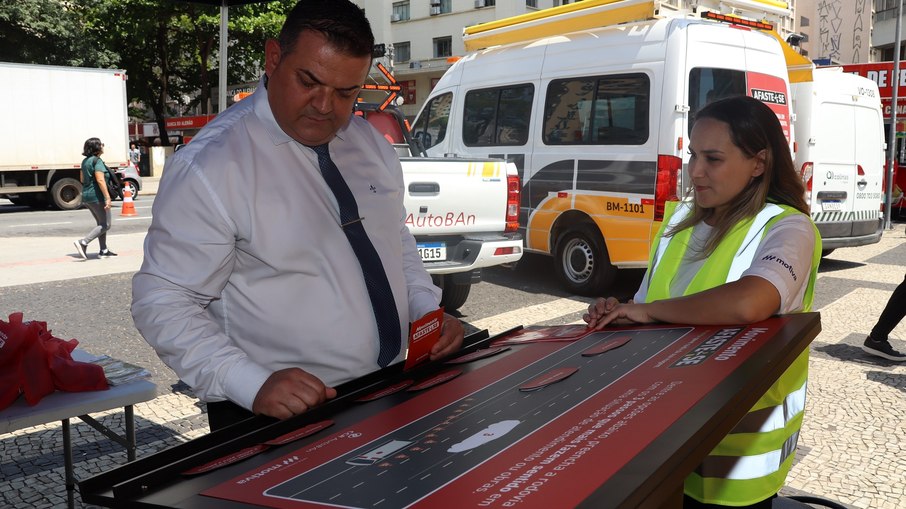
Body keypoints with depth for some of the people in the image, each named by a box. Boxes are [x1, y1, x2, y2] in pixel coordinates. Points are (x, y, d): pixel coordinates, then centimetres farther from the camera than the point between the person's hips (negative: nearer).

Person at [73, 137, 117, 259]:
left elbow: (82, 179, 20)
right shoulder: (97, 161, -15)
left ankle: (103, 251, 17)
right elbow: (100, 180, -24)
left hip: (86, 196, 9)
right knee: (106, 224, -3)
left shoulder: (85, 161, 13)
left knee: (101, 223, 17)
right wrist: (107, 197, -26)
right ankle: (83, 242, -14)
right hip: (97, 196, -9)